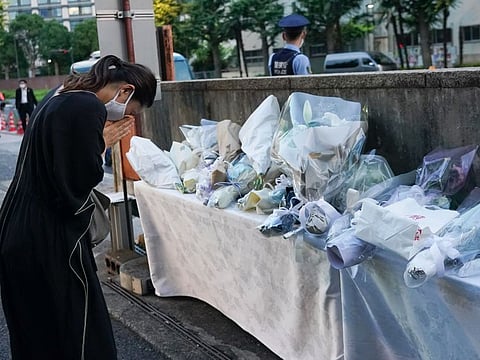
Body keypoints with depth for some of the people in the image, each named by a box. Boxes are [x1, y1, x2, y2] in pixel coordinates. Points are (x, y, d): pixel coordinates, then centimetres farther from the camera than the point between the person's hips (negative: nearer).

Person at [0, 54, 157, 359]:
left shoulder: (61, 96, 12)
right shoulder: (88, 108, -19)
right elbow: (82, 181, -20)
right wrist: (104, 144, -7)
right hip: (48, 245, -10)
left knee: (37, 331, 22)